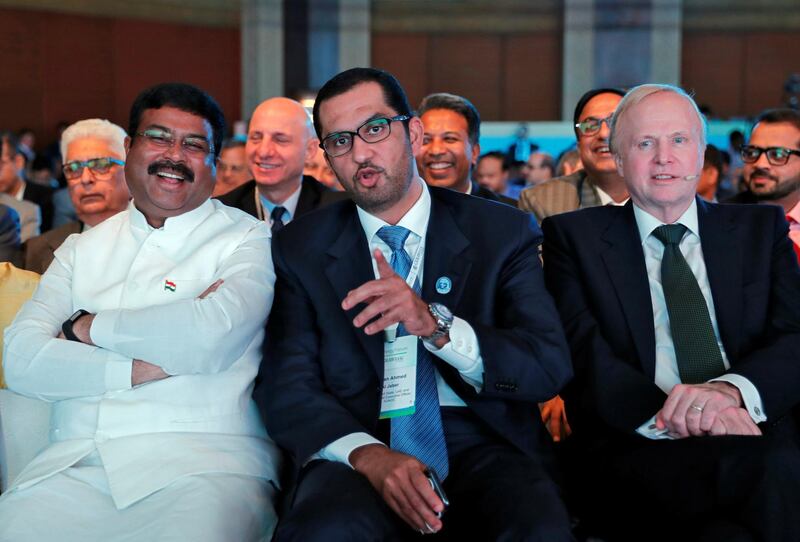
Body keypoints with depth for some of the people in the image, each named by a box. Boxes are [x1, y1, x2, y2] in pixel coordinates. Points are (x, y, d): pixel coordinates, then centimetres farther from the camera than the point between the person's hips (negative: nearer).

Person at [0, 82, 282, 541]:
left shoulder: (250, 240, 6)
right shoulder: (83, 249, 18)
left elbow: (211, 333, -14)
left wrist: (85, 326, -1)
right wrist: (150, 366, -7)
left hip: (203, 459, -3)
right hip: (74, 464, 4)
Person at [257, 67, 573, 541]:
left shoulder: (503, 233, 6)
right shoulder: (301, 250, 8)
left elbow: (550, 368, -2)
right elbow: (288, 390, 1)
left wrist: (435, 324, -19)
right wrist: (369, 454, -20)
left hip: (481, 447, 0)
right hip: (356, 446, 1)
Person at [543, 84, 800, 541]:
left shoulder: (760, 229, 18)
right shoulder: (574, 236, 11)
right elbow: (584, 353, -2)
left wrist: (732, 389, -18)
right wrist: (672, 416, -20)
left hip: (760, 435, 3)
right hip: (634, 449, -2)